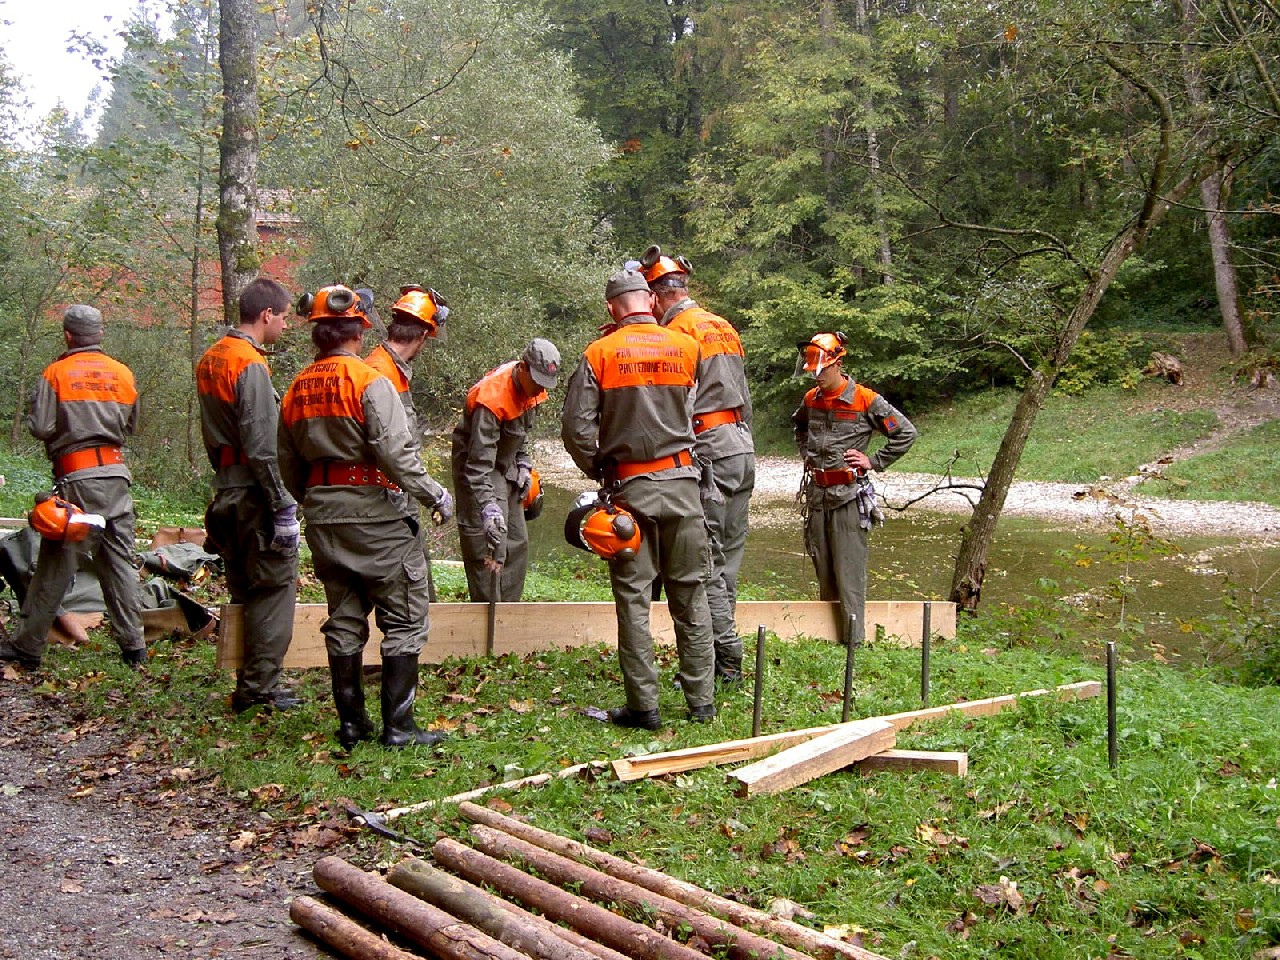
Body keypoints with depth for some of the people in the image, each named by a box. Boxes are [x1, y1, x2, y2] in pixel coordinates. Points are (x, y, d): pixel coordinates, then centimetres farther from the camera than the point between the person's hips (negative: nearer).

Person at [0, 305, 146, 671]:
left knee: (55, 566, 2)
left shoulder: (55, 374, -4)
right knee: (120, 563, 9)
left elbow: (40, 427, -7)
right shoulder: (122, 373, 7)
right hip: (117, 473, 3)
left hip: (75, 477, -3)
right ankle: (133, 646, 10)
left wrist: (66, 425, 13)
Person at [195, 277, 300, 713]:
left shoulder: (210, 360, 13)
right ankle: (261, 688, 1)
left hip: (226, 490, 9)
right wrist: (283, 508, -18)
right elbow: (262, 446, -20)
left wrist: (224, 476, 20)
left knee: (246, 591, 15)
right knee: (275, 587, -2)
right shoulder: (250, 365, -16)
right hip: (255, 493, -9)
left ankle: (248, 684, 21)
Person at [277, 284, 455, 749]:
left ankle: (351, 723, 19)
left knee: (344, 620, 15)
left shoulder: (296, 390, 9)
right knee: (404, 621, 1)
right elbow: (396, 453, -21)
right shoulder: (369, 381, -12)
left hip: (324, 518, 7)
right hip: (374, 511, -7)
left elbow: (288, 467, 15)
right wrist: (437, 496, -11)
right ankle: (398, 725, 0)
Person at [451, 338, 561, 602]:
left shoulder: (530, 386, -5)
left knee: (517, 544, 12)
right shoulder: (491, 398, -31)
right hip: (479, 471, -9)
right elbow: (479, 462, -35)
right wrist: (488, 506, -43)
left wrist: (523, 463, 7)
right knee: (488, 549, -12)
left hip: (507, 469, 9)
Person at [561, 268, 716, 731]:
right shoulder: (686, 348, 1)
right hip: (680, 481, 2)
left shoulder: (599, 355, -5)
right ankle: (701, 700, 15)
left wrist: (598, 470, 8)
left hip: (629, 485, -2)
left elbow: (576, 429, -8)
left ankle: (644, 705, 6)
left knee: (633, 597, 4)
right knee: (689, 593, 10)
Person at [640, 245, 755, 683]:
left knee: (705, 561, -4)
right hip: (742, 447, 9)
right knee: (728, 556, 12)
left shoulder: (678, 331, -8)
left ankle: (727, 660, -4)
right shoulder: (724, 327, 18)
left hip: (708, 450, -9)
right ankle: (726, 658, 17)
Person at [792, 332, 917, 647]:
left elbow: (906, 433, -6)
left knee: (849, 570, -6)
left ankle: (854, 641, -3)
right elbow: (799, 427, 31)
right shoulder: (811, 399, 7)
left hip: (849, 494, -6)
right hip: (817, 491, 6)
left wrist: (874, 461, -8)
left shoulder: (865, 400, -11)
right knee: (822, 567, 14)